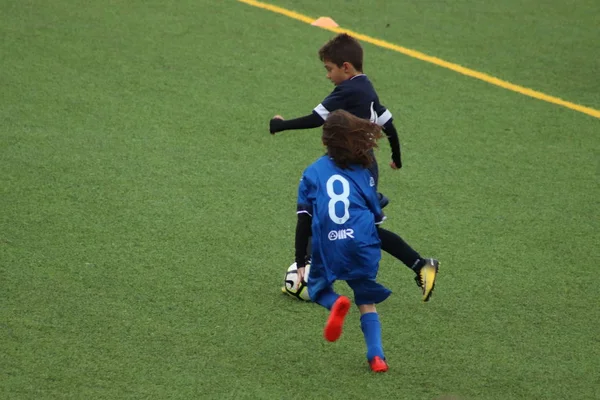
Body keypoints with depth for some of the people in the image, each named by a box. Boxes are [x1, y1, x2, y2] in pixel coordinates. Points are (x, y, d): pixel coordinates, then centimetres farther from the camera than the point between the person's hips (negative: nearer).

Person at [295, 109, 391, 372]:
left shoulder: (312, 173, 8)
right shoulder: (363, 172, 8)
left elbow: (304, 221, 4)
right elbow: (376, 215, 12)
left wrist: (300, 262, 8)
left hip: (326, 248, -1)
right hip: (363, 245, 1)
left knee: (317, 286, 23)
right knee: (367, 303, 13)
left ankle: (335, 303, -11)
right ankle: (376, 355, -2)